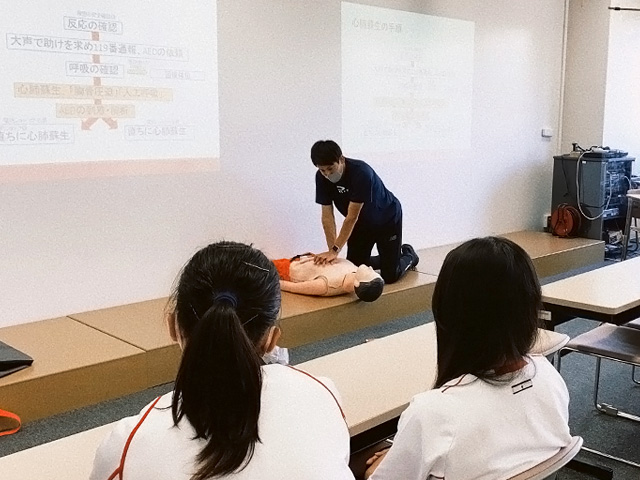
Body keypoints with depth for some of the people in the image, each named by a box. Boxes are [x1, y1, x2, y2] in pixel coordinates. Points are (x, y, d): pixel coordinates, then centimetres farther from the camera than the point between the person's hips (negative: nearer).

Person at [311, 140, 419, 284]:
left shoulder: (361, 173, -36)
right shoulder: (321, 178, -19)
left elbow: (352, 217, -36)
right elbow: (327, 216, -18)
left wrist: (335, 250, -37)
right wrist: (331, 250, -25)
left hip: (387, 219, -5)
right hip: (361, 223, 5)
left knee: (390, 276, -5)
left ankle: (409, 256, 27)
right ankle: (386, 259, 29)